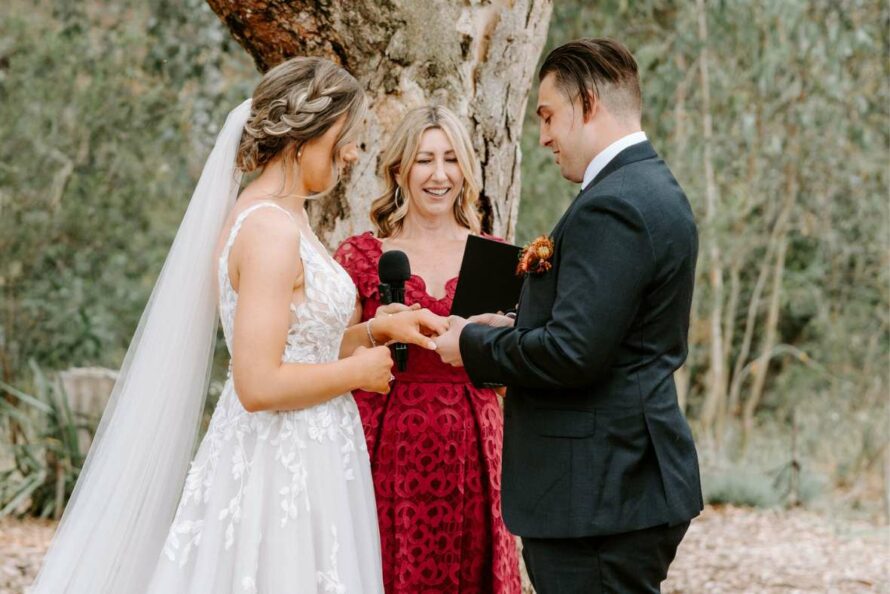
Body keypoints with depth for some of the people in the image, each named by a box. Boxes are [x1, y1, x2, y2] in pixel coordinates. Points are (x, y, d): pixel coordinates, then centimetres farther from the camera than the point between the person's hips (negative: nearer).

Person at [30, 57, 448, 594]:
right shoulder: (273, 231, -18)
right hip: (286, 473, -9)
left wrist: (380, 331, 8)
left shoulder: (271, 217, 11)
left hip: (290, 461, 9)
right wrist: (359, 371, -11)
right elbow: (259, 384, -23)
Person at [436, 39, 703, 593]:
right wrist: (516, 328, 10)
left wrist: (473, 345, -8)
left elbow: (572, 352, -23)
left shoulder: (612, 207, -18)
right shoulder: (656, 189, 15)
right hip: (636, 480, 10)